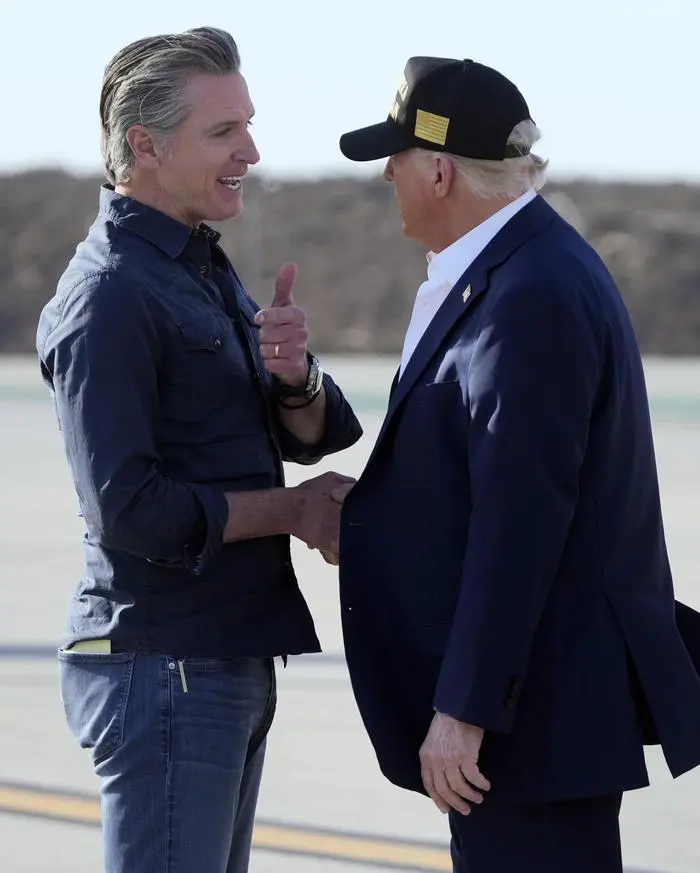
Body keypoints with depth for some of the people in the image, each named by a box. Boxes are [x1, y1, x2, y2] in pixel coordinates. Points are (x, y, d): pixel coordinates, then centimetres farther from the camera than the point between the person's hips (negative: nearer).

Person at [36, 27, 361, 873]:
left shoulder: (203, 269, 15)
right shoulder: (109, 295, -16)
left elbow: (314, 436, 11)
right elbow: (129, 510, -22)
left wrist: (292, 375, -11)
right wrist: (291, 510, -12)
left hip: (230, 659, 10)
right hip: (162, 665, -10)